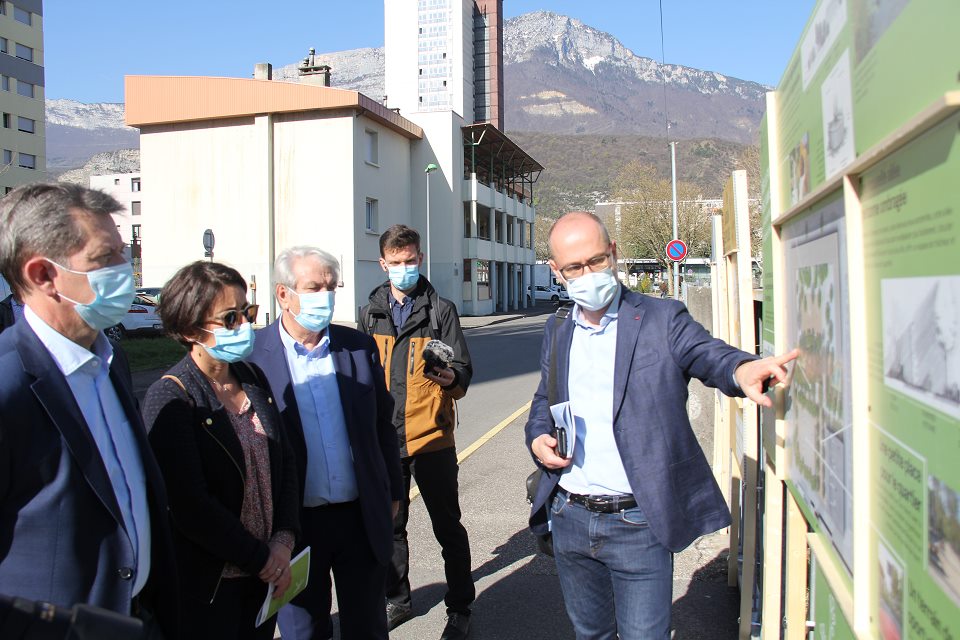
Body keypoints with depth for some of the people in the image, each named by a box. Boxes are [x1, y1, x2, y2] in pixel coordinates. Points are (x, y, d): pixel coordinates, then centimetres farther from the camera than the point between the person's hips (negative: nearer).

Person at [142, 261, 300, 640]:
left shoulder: (253, 378, 3)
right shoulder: (170, 398, -16)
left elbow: (285, 462, 6)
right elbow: (190, 506, -20)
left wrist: (284, 541, -5)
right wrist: (262, 558, -13)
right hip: (207, 583, -5)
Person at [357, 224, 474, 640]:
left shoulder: (441, 311, 0)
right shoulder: (371, 314, 9)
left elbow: (462, 368, -4)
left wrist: (452, 378, -27)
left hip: (431, 436, -3)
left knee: (448, 528, 6)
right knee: (389, 526, 15)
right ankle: (396, 600, 34)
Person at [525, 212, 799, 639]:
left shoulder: (662, 319, -6)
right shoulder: (557, 331, 8)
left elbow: (708, 355, -22)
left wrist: (742, 368, -45)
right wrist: (537, 436, -2)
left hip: (638, 523, -4)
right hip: (569, 518, 5)